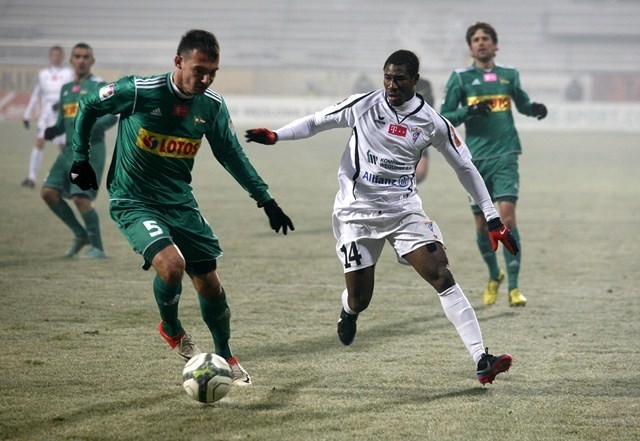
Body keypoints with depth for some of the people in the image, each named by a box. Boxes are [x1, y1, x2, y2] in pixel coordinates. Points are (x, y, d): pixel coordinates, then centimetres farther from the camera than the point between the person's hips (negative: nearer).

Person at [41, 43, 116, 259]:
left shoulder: (98, 86, -3)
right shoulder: (66, 89, 18)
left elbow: (111, 116, -13)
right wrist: (54, 130, 2)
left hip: (90, 150, -7)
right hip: (69, 149, 7)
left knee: (81, 198, -15)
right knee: (49, 192, -2)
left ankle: (97, 247, 0)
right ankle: (81, 235, 13)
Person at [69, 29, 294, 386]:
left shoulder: (213, 106, -5)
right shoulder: (139, 92, -18)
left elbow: (232, 155, 8)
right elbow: (88, 107, -2)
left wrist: (267, 201, 7)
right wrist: (81, 159, 0)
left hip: (180, 202, 5)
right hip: (133, 202, -5)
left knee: (209, 282, 5)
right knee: (172, 264, -26)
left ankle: (226, 356, 28)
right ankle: (171, 329, 5)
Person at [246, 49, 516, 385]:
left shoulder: (431, 123, -3)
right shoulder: (365, 105, -5)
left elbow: (465, 167, 8)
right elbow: (317, 122, 8)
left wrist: (493, 219, 8)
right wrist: (275, 136, -8)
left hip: (404, 210, 0)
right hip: (357, 211, 0)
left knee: (442, 275, -16)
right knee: (359, 299, -1)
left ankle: (481, 361, -19)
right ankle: (348, 310, 41)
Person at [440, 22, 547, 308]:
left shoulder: (509, 75, 10)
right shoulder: (460, 78, 4)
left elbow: (522, 104, 25)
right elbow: (444, 116, 2)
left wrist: (536, 109, 3)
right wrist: (468, 112, -15)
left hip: (505, 156, 0)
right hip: (476, 159, 0)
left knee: (507, 217, -15)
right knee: (482, 224, 6)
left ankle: (513, 287, -12)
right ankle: (494, 276, 31)